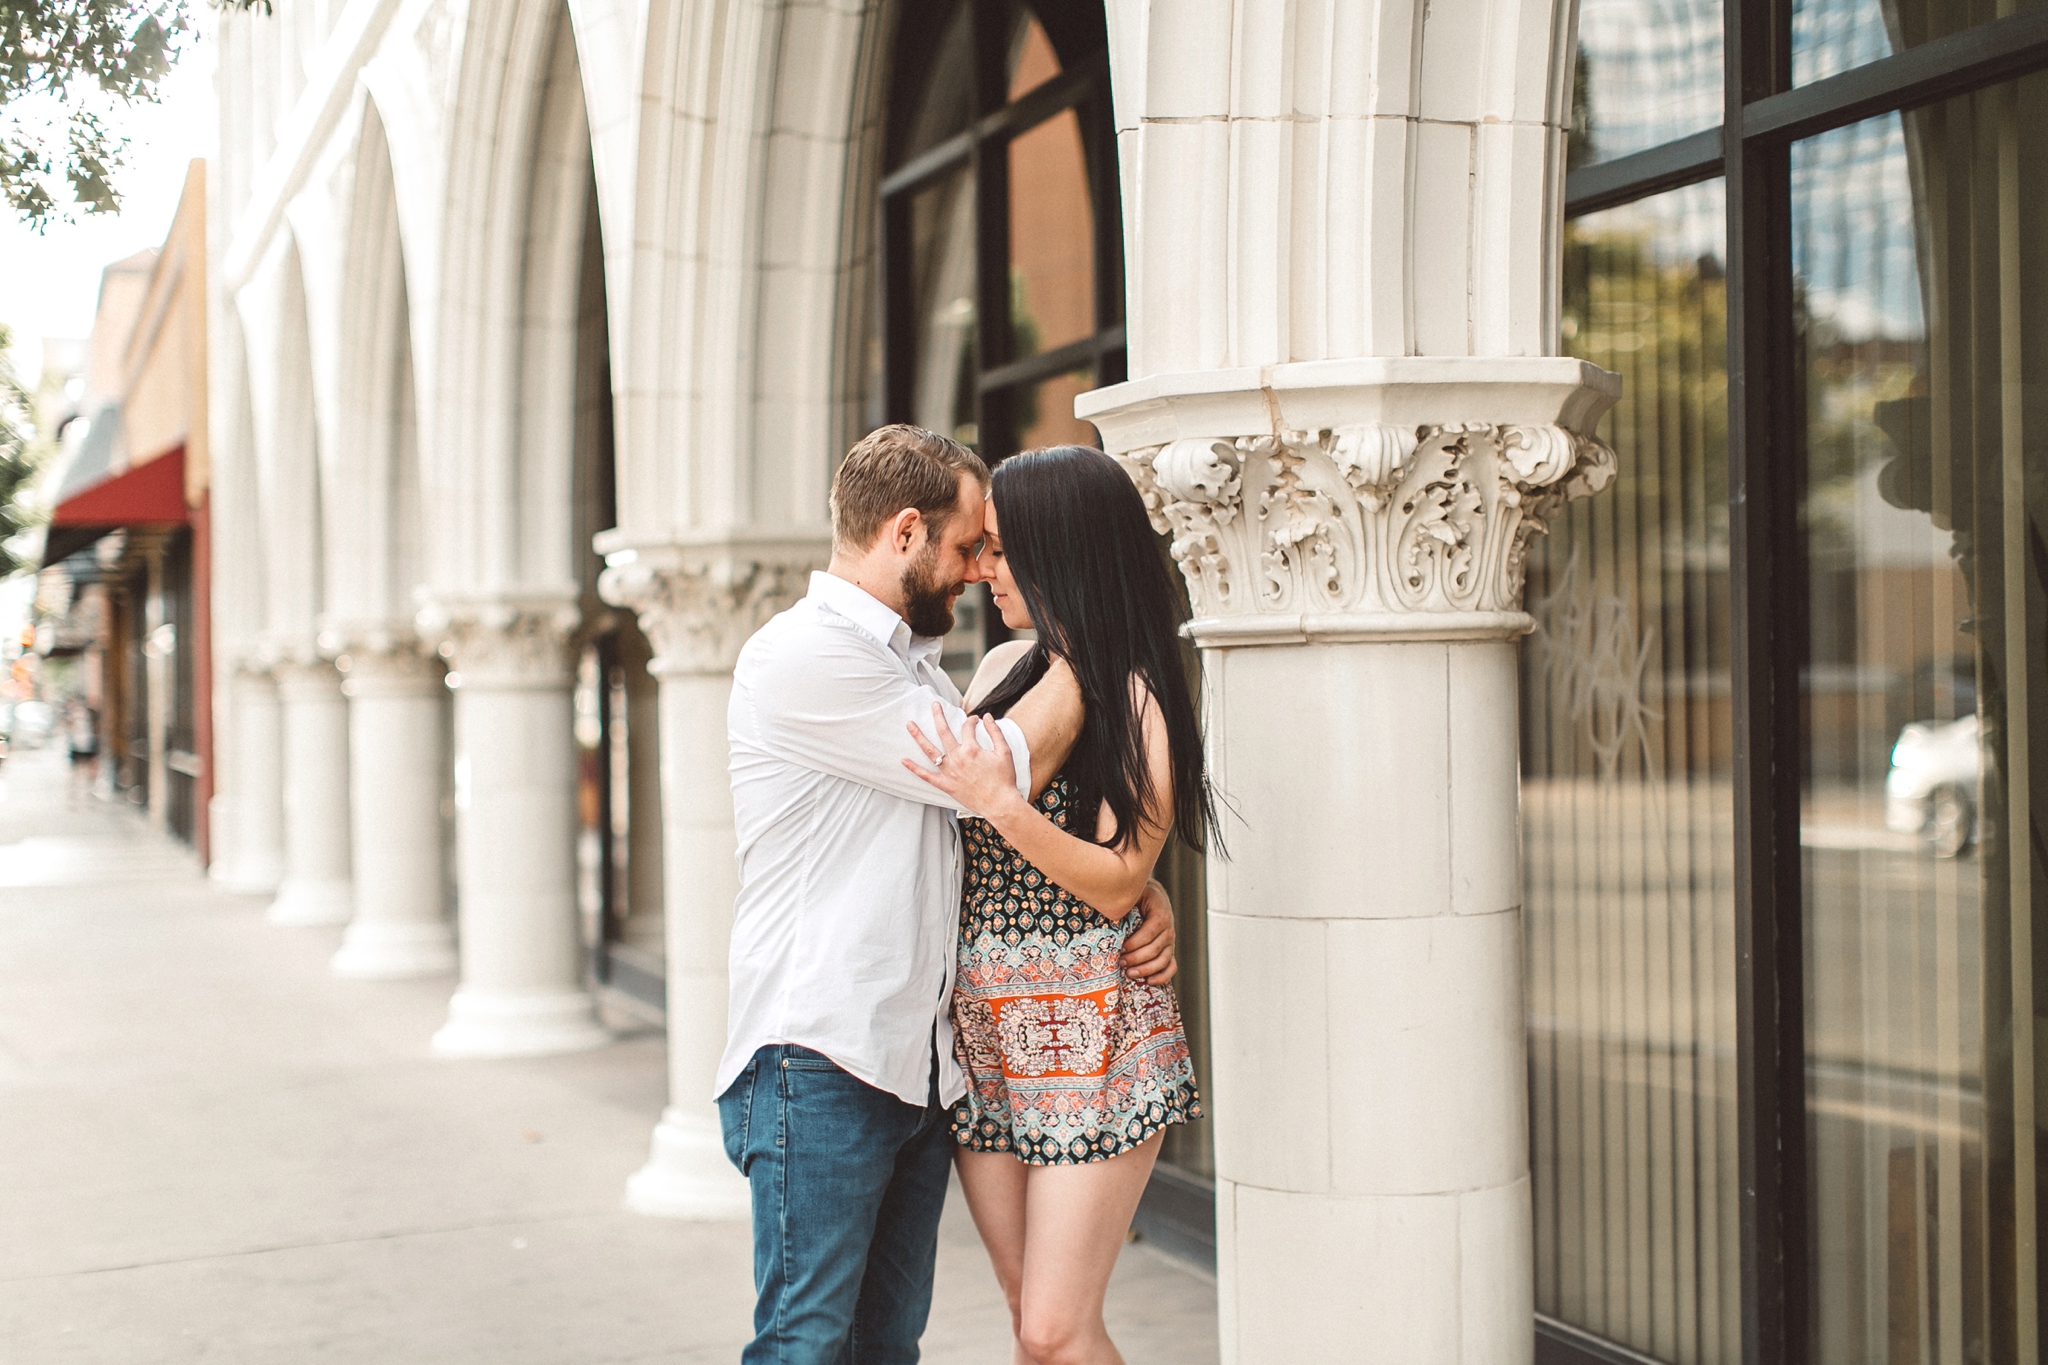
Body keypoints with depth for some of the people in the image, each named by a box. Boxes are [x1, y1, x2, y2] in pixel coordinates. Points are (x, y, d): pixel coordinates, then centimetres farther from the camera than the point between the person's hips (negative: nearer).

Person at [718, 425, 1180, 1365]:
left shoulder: (912, 663, 21)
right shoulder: (803, 655, -10)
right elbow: (1003, 774, -14)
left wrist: (1141, 892, 6)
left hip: (919, 1065, 9)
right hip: (818, 1064, -9)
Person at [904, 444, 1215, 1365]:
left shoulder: (1135, 700, -8)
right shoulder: (1003, 669, 10)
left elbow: (1119, 883, -16)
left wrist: (1003, 805, -25)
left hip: (1090, 1034, -6)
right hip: (981, 1029, 6)